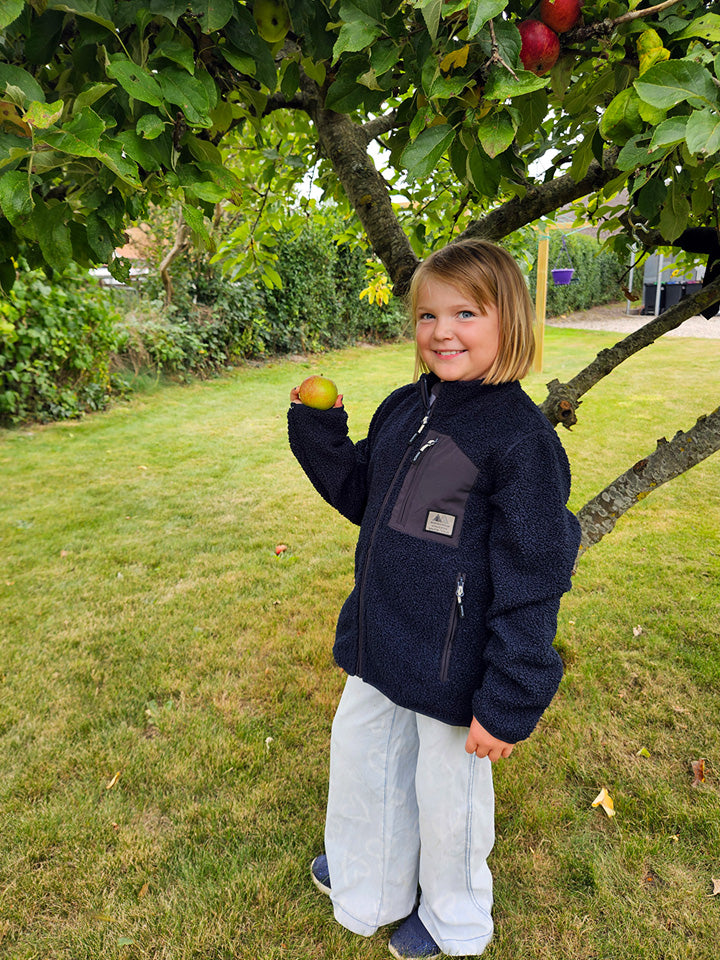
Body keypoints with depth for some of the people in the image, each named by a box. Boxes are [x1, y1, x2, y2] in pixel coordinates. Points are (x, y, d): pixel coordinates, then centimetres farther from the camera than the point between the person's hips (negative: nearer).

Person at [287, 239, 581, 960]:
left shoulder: (519, 435, -20)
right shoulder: (401, 410, 2)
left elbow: (531, 580, -19)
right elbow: (359, 495, 15)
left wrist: (508, 703, -17)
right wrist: (317, 431, 2)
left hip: (453, 665, -7)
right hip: (380, 644, 7)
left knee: (447, 792, 15)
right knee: (359, 757, 24)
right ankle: (367, 888, 56)